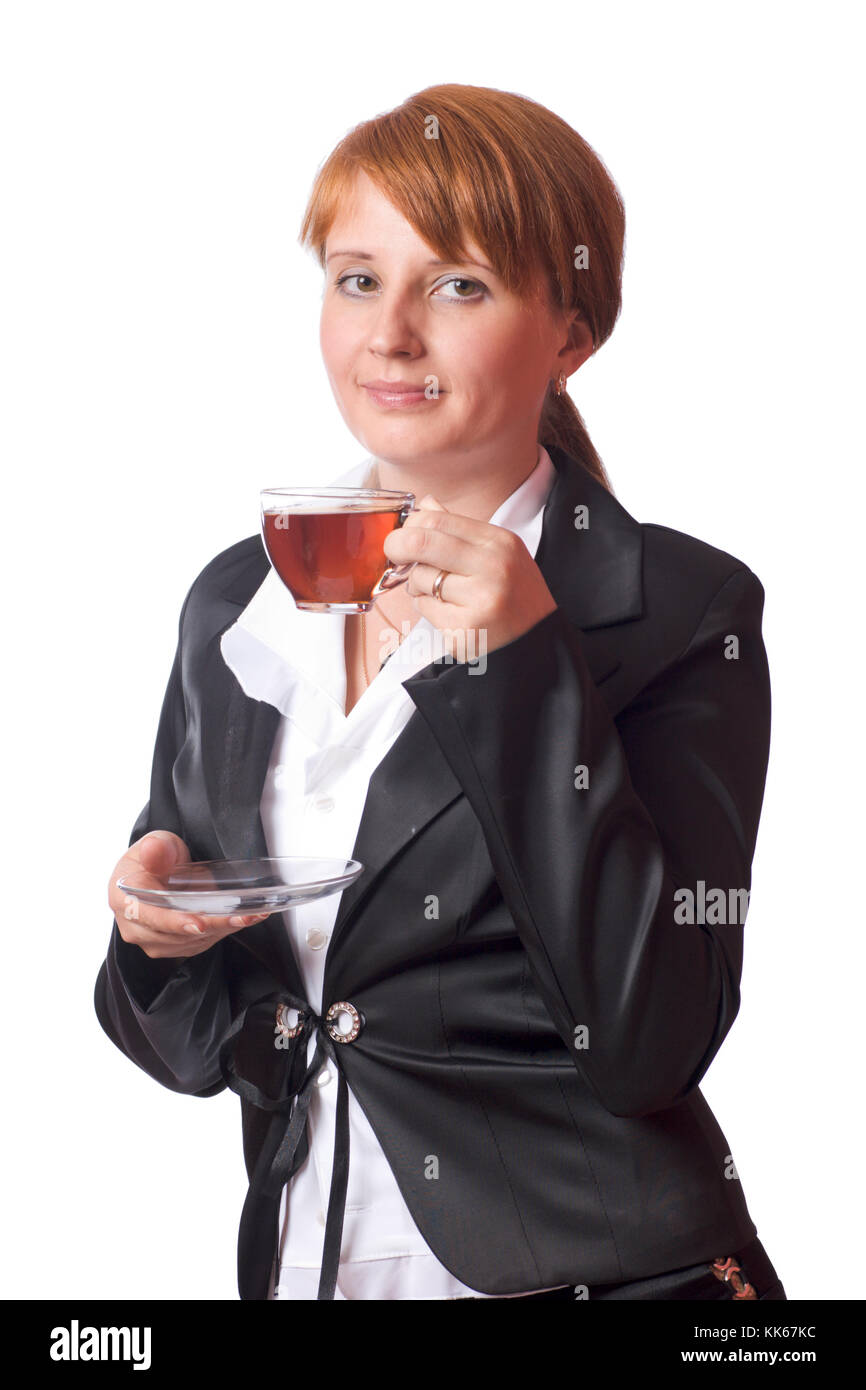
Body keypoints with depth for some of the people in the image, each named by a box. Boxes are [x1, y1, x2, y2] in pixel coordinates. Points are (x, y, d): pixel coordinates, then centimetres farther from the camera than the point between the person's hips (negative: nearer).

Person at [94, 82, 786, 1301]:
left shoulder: (683, 610, -12)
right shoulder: (235, 601, 1)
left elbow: (653, 1044, -20)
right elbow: (192, 1044, 8)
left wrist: (530, 672, -24)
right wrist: (159, 929, -13)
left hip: (581, 1267, -4)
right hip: (294, 1256, 5)